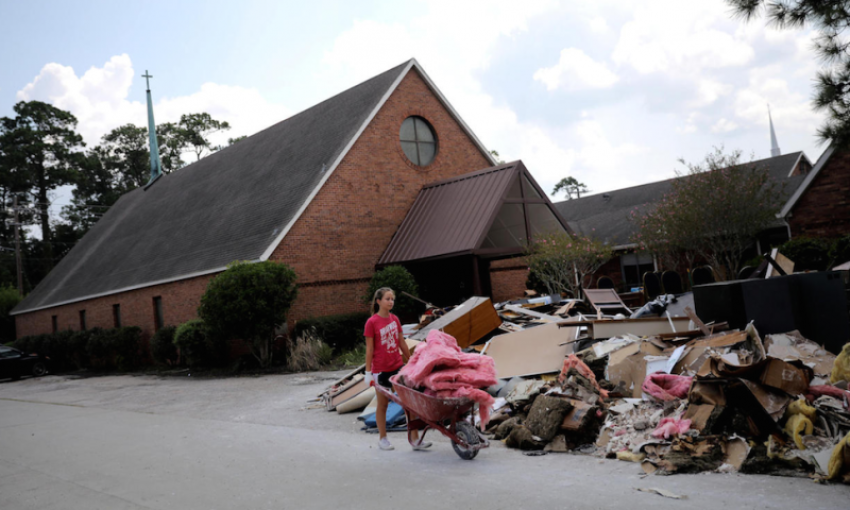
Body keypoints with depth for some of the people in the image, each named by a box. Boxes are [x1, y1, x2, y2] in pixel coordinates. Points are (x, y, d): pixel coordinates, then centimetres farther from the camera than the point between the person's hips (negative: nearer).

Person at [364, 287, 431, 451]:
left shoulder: (395, 319, 5)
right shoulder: (372, 322, -10)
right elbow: (369, 349, -8)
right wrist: (368, 373, -8)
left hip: (398, 366, 5)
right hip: (381, 369, -4)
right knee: (382, 404, 9)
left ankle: (415, 439, 5)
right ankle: (383, 439, 24)